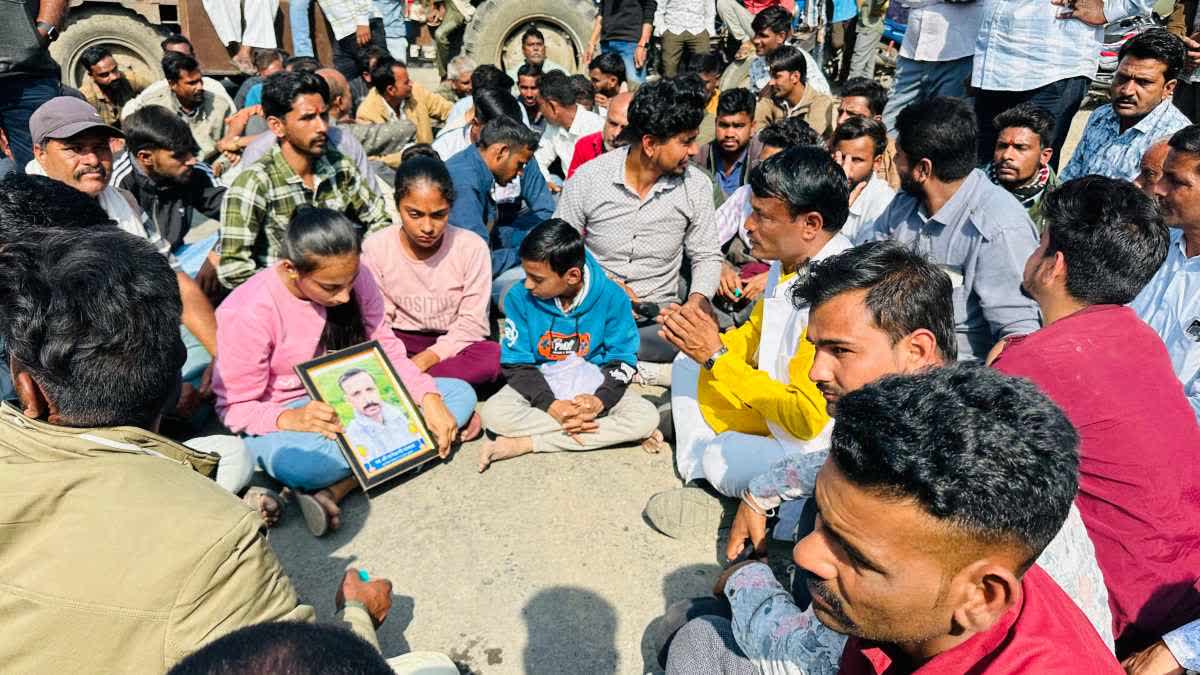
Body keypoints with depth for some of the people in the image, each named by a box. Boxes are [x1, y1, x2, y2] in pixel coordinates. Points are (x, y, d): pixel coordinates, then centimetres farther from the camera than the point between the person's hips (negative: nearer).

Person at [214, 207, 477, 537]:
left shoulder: (355, 280, -8)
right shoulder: (246, 312, -20)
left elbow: (387, 352, -2)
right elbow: (234, 407, -13)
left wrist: (430, 399, -19)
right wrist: (290, 418, -35)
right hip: (284, 415, -6)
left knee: (461, 394, -12)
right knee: (298, 462, -43)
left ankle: (337, 487, -24)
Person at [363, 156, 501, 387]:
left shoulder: (472, 247, -11)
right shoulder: (375, 247, -6)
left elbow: (472, 322, -11)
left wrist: (425, 360, -24)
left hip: (452, 345, -1)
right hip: (399, 344, 1)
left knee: (492, 357, -34)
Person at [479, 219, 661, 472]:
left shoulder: (611, 297, -15)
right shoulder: (520, 297, -14)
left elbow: (622, 360, -9)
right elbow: (516, 363, -11)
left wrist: (600, 400, -28)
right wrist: (551, 405, -25)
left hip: (594, 385, 0)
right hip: (539, 386, 0)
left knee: (647, 417, -26)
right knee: (494, 413, -29)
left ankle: (525, 443, -25)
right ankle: (611, 432, -26)